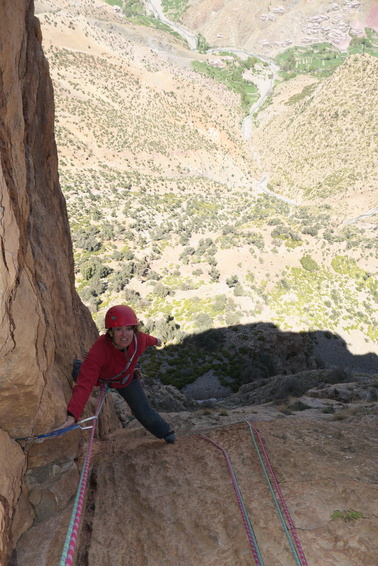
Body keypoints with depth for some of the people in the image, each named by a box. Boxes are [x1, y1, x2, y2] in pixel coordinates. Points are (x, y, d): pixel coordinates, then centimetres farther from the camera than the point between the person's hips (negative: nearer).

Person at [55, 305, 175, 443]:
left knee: (145, 413, 2)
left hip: (125, 379, 2)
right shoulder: (99, 350, -47)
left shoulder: (139, 339, -34)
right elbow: (85, 384, -54)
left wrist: (155, 340, 18)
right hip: (100, 377, -2)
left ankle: (166, 432, 30)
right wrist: (72, 416, -66)